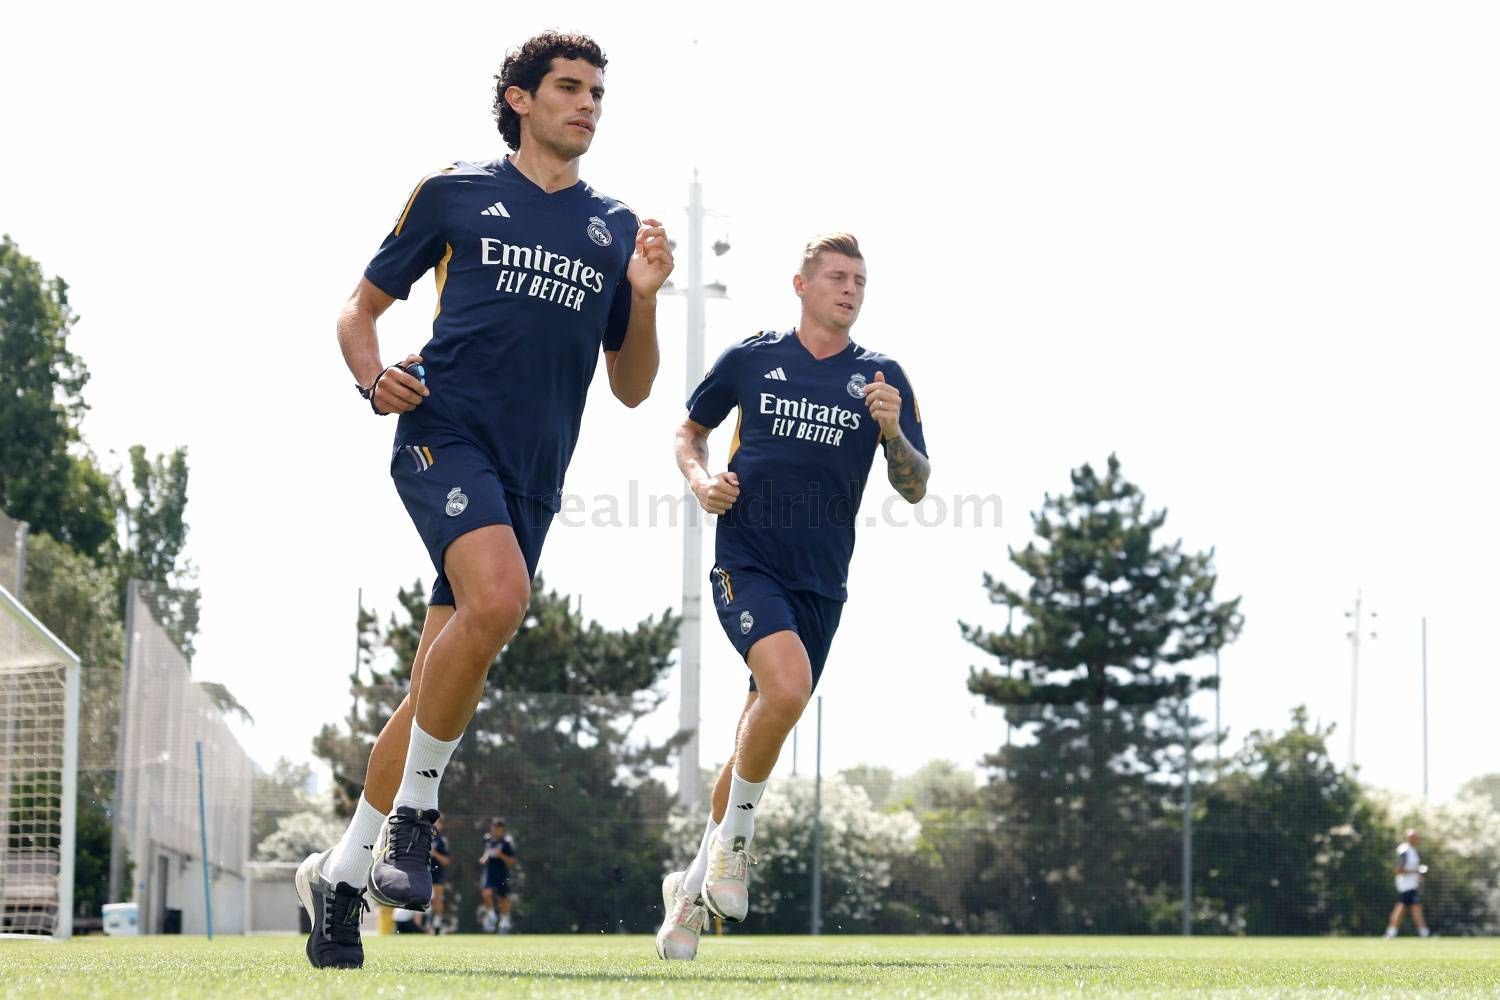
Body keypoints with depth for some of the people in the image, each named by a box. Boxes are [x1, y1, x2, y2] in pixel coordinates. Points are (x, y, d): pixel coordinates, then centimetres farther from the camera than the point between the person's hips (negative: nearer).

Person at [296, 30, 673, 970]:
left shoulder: (616, 228, 16)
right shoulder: (454, 192, 7)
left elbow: (631, 389, 17)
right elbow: (362, 308, 13)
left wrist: (642, 298, 0)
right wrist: (375, 378, -8)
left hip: (533, 476, 4)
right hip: (445, 432, -4)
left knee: (439, 682, 4)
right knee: (497, 598, -31)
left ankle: (342, 871, 17)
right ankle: (412, 810, -15)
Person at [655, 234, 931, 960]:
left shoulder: (882, 378, 5)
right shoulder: (749, 359, 3)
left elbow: (914, 489, 3)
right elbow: (689, 431, 17)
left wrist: (891, 429, -16)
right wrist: (701, 479, -4)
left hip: (821, 582, 3)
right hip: (746, 563, -3)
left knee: (759, 736, 9)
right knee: (787, 685, -29)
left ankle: (692, 886, 25)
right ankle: (735, 831, -5)